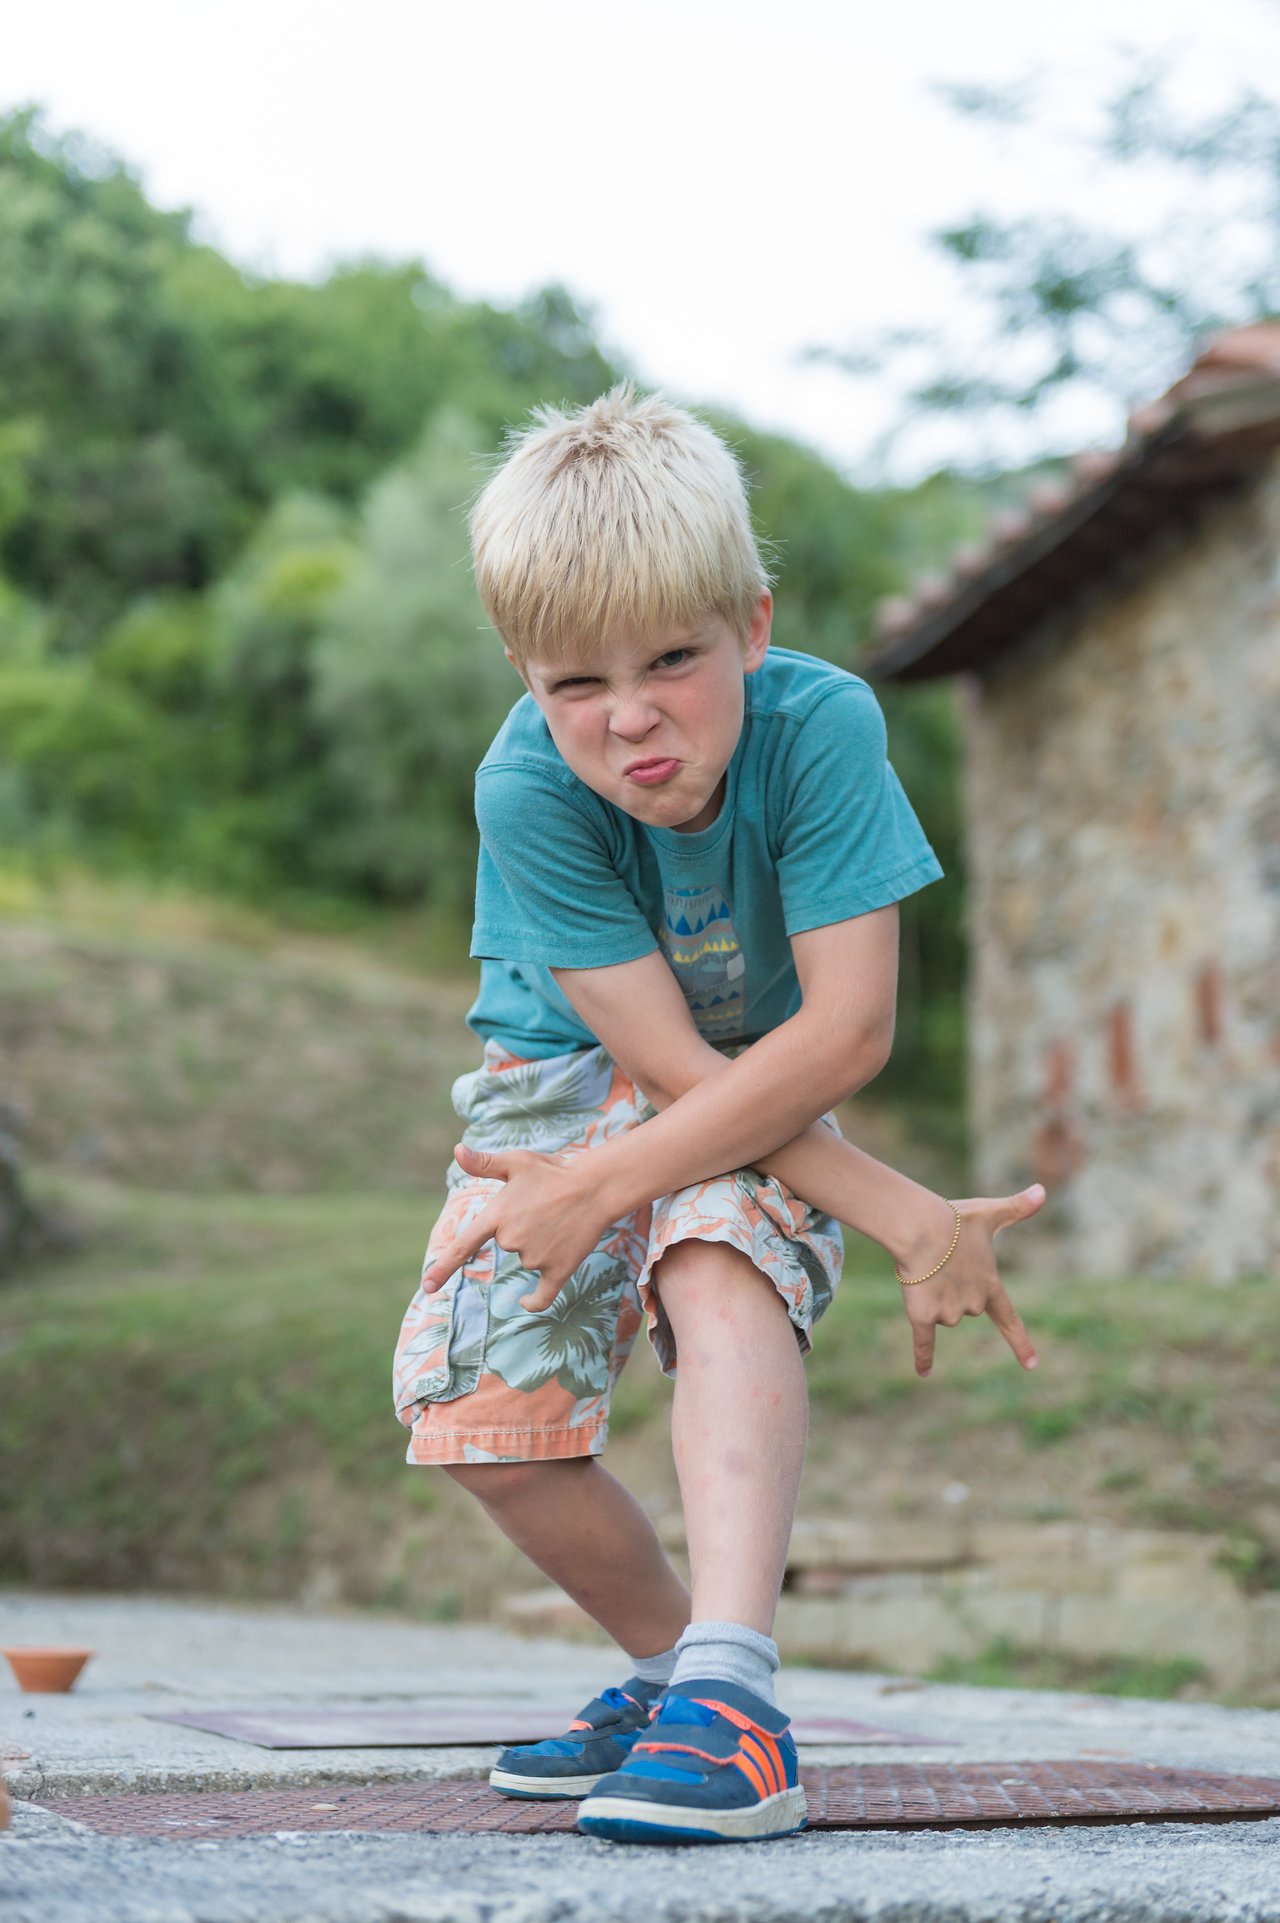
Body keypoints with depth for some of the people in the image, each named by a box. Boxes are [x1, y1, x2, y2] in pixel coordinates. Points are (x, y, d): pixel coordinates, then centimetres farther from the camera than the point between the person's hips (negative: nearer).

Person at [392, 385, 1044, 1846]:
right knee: (470, 1405, -11)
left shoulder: (820, 724, -30)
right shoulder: (527, 789, -29)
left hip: (777, 1088, -1)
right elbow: (670, 1061, -29)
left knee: (720, 1270, -33)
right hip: (573, 1073, 2)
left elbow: (846, 1032, -31)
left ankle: (729, 1689, -40)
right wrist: (905, 1218, -34)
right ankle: (670, 1661, 13)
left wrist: (598, 1186, -33)